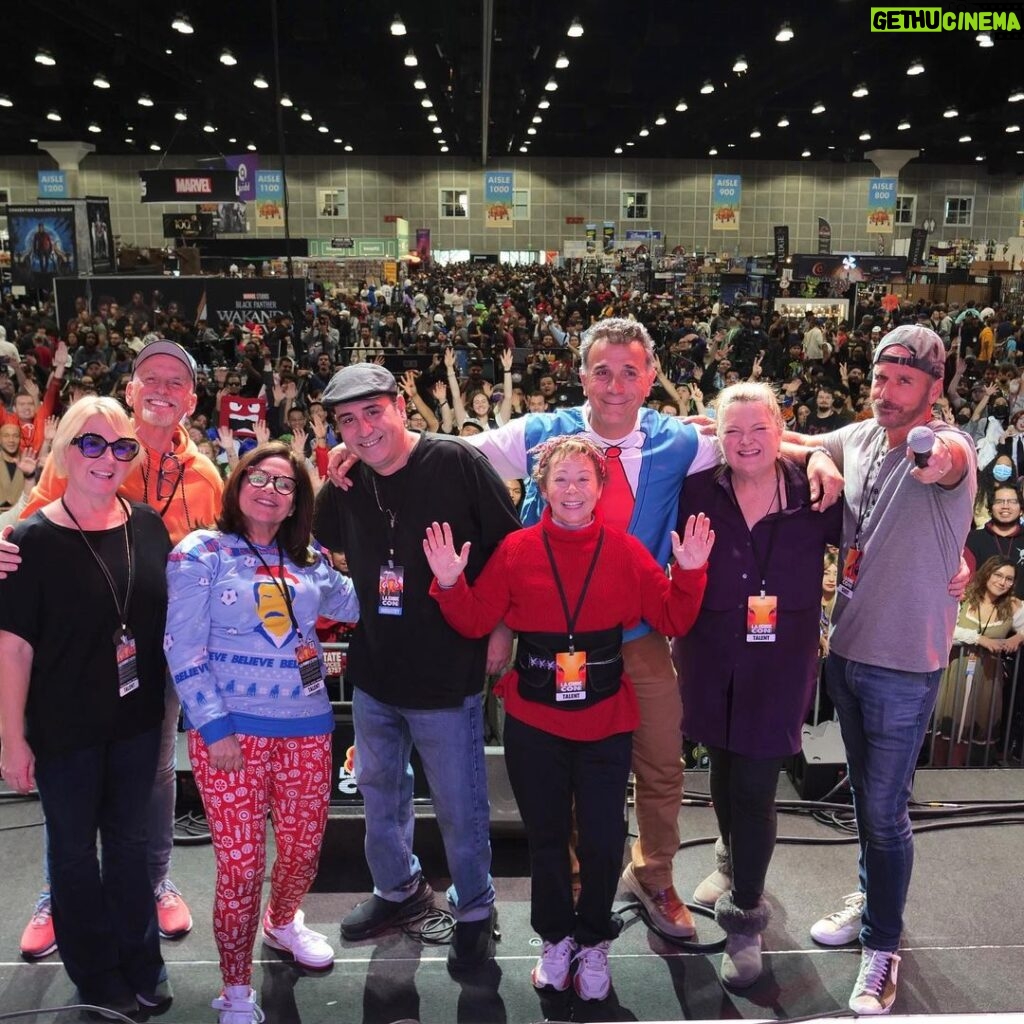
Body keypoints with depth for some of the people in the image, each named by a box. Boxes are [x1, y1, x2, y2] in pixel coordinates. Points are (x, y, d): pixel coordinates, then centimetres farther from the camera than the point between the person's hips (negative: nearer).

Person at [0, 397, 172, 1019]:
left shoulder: (147, 525, -3)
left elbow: (170, 613, 7)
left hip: (138, 718, 4)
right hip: (65, 730, -3)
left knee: (129, 839, 19)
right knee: (75, 849, 15)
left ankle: (142, 964, 38)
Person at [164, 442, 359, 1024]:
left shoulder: (307, 559, 9)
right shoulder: (201, 553, -5)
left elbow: (358, 605, 11)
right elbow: (183, 649, -9)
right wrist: (214, 728, -13)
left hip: (307, 725, 5)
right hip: (231, 728, -4)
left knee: (305, 846, 16)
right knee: (241, 863, 1)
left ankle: (283, 922, 48)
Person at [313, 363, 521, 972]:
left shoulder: (456, 462, -16)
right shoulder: (346, 483, 1)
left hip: (449, 677, -5)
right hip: (374, 675, 6)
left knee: (460, 807, 10)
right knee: (380, 793, 23)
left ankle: (474, 909, 35)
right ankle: (399, 890, 48)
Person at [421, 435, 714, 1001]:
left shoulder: (625, 550, -3)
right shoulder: (517, 549, -5)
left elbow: (673, 619, -2)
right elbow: (475, 621, -2)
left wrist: (689, 573, -17)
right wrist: (449, 583, -19)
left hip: (605, 721, 0)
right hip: (533, 720, 0)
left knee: (603, 840, 8)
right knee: (546, 836, 16)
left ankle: (593, 941, 35)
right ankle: (556, 938, 40)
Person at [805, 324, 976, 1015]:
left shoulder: (950, 445, -17)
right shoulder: (859, 438, 1)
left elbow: (949, 459, -41)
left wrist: (938, 459, -61)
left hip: (905, 663, -6)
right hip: (847, 648, 6)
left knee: (886, 809, 4)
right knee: (866, 792, 23)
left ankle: (883, 946, 24)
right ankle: (873, 895, 45)